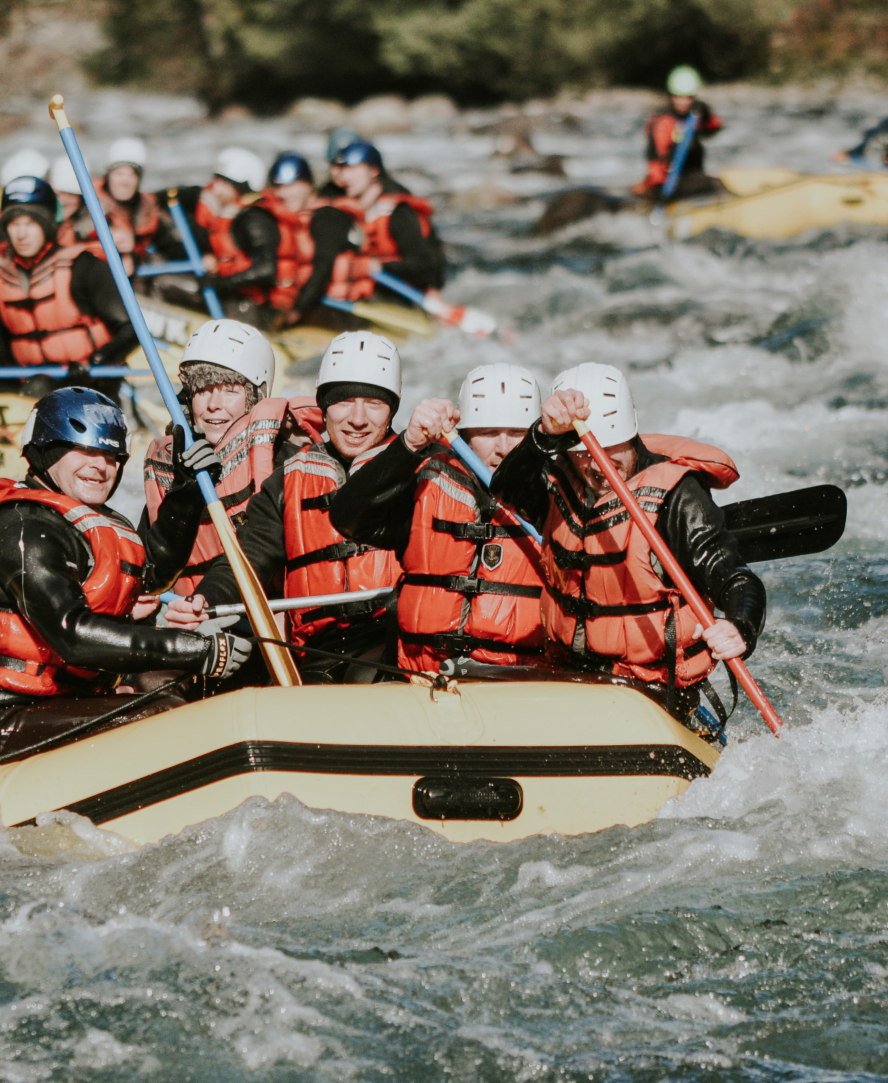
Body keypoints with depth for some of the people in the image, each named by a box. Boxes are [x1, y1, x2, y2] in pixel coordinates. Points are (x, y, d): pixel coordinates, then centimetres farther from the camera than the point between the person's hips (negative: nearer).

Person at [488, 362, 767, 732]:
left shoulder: (675, 497, -11)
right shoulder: (560, 486, 1)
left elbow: (737, 581, -18)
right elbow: (506, 492, -20)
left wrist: (739, 632, -41)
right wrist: (547, 435, -40)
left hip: (654, 696, -5)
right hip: (568, 678, 5)